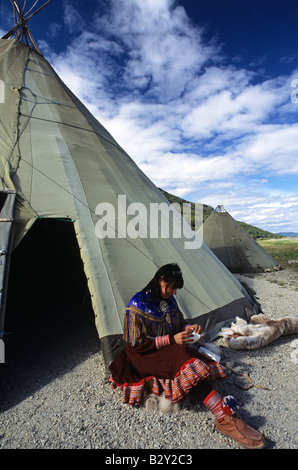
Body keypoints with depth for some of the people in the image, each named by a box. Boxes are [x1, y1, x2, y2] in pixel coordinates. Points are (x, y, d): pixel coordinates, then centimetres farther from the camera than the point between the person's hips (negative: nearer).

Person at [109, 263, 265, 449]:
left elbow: (179, 323, 16)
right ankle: (225, 418, -33)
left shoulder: (169, 300, 2)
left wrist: (188, 327, -9)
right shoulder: (137, 306, -18)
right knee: (184, 357, -32)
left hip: (171, 349, 8)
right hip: (146, 356, -7)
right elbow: (137, 344, -16)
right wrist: (171, 340, -23)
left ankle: (225, 418, -31)